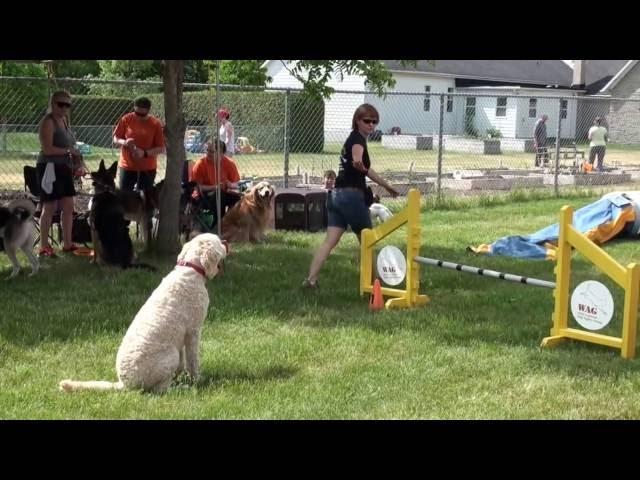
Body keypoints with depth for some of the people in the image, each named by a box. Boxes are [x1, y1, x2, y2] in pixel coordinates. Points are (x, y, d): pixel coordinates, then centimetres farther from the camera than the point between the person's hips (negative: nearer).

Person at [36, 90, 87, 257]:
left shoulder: (64, 119, 14)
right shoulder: (48, 122, -12)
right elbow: (47, 149, -21)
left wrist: (79, 163, 9)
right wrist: (69, 151, -15)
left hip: (64, 168, 9)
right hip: (50, 168, -9)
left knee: (68, 207, 10)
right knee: (50, 208, -4)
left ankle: (67, 244, 18)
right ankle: (44, 247, 2)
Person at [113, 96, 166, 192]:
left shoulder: (156, 124, -8)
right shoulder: (126, 119, -3)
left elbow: (161, 148, -6)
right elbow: (115, 138, 5)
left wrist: (145, 153, -21)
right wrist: (124, 142, -17)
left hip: (147, 169, -1)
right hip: (127, 166, 1)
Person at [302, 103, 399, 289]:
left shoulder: (353, 138, 21)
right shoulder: (358, 139, -8)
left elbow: (366, 170, 34)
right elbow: (357, 157, -36)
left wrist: (386, 185, 44)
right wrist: (358, 163, -59)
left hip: (336, 195, 8)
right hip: (352, 195, -8)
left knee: (330, 241, -1)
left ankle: (311, 279, -11)